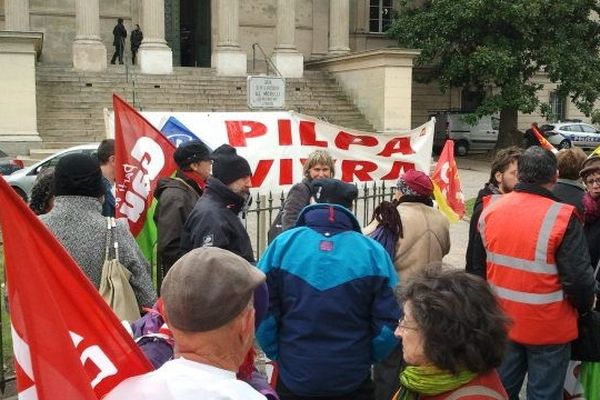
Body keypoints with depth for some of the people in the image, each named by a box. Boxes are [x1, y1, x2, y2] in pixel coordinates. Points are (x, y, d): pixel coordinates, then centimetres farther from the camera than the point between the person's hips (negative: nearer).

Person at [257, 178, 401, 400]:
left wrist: (278, 355, 5)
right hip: (353, 381, 0)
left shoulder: (283, 244, -10)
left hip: (294, 376, 0)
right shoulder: (372, 251, -9)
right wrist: (364, 358, 8)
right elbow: (390, 321, -8)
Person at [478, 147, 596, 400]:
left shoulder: (490, 208, -5)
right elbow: (578, 276, -17)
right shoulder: (562, 217, -21)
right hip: (548, 326, -4)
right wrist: (585, 307, 2)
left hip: (502, 320, 5)